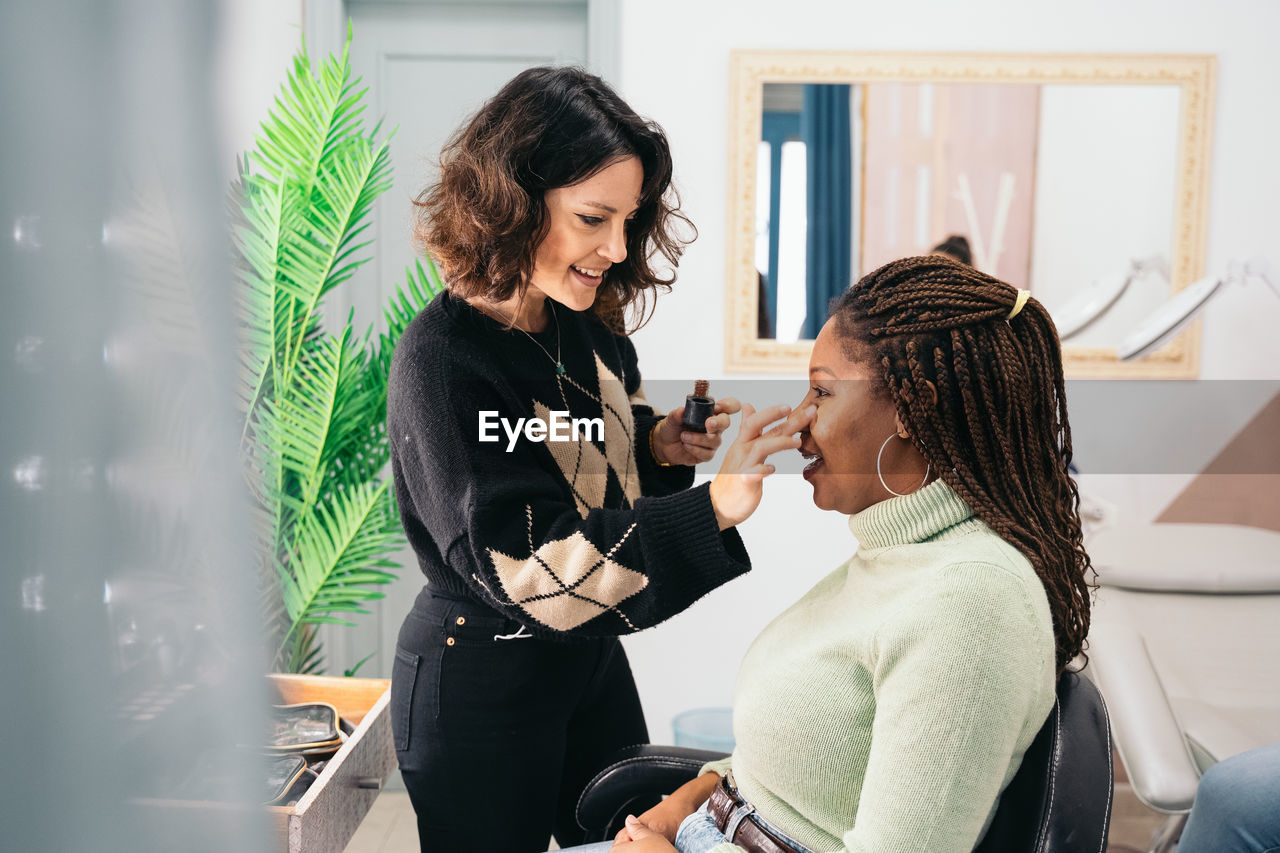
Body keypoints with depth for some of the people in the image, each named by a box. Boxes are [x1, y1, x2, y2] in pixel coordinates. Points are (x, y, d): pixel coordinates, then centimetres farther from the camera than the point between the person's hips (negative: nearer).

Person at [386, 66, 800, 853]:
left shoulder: (585, 322, -3)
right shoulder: (443, 360, -26)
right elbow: (530, 569, -30)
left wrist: (660, 445, -8)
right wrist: (710, 507, -38)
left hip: (591, 653, 7)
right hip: (479, 683, -7)